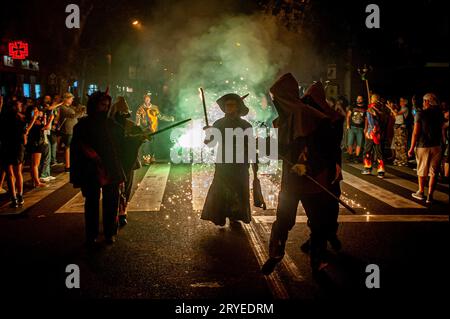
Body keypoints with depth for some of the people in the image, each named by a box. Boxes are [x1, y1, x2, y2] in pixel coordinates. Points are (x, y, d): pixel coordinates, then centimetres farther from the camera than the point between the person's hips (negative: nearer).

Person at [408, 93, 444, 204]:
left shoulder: (421, 114, -9)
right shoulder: (439, 114, 4)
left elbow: (416, 133, -11)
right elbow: (441, 128, 9)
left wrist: (412, 148, -7)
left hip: (423, 146, -3)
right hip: (436, 146, 3)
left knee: (422, 171, 11)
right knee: (434, 172, 5)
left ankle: (421, 192, 23)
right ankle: (430, 196, 3)